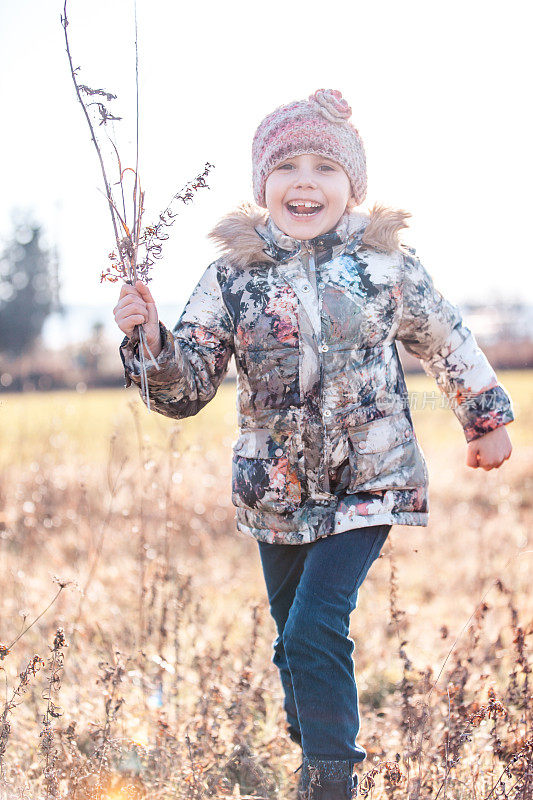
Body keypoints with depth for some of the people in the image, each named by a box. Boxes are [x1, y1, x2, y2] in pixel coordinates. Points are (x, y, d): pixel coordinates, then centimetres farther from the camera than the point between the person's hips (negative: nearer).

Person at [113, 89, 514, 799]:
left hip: (367, 485, -3)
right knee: (294, 641, 16)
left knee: (315, 631, -15)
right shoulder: (232, 276, -6)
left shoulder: (386, 266, -8)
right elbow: (186, 389, -6)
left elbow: (449, 344, 8)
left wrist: (488, 420, 17)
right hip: (275, 493, 3)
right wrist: (150, 338, -24)